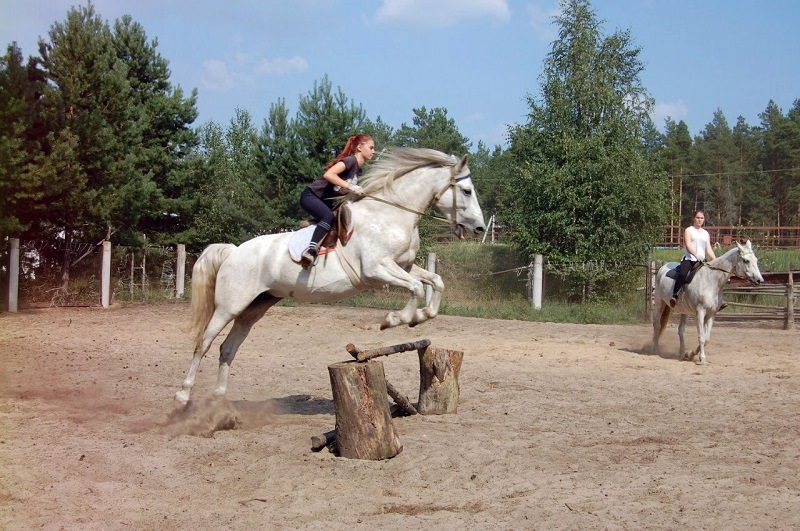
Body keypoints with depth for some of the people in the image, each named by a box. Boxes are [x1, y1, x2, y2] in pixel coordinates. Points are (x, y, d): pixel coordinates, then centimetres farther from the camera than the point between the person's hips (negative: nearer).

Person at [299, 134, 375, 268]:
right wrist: (350, 186, -29)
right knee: (329, 216, -34)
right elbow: (328, 174, -29)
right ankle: (311, 250, -41)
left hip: (325, 201, 10)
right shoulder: (350, 160, -14)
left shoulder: (359, 171, 13)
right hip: (311, 196, -10)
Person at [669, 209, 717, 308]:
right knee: (683, 274, -33)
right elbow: (688, 245, -8)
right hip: (688, 259, -5)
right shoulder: (689, 230, 7)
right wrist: (696, 255, -25)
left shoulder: (706, 233, 21)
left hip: (701, 261, 5)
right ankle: (674, 296, -32)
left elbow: (709, 249, 14)